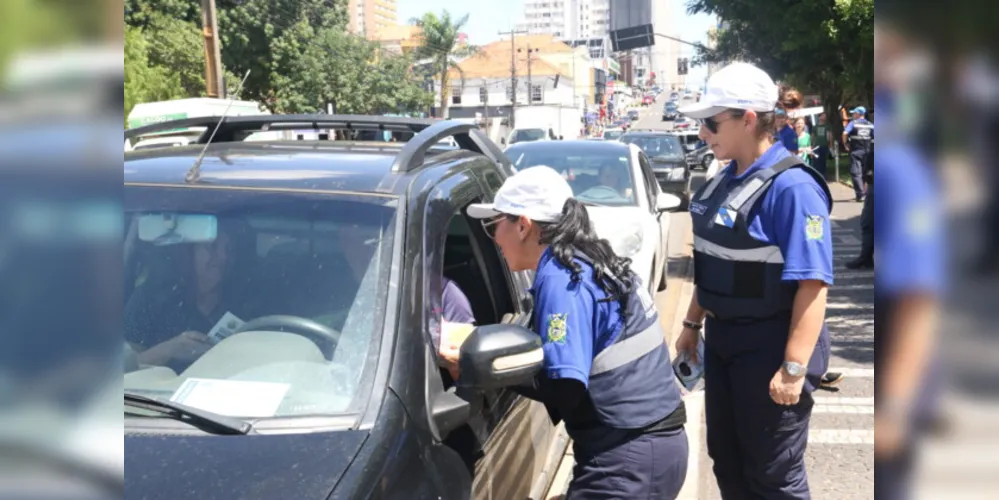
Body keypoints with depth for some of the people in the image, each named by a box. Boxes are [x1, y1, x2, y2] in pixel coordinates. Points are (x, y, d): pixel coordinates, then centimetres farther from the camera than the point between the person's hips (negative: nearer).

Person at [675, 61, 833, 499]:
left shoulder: (791, 186, -19)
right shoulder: (724, 182, 6)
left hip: (770, 348, -8)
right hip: (723, 341, 8)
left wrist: (795, 367, -25)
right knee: (727, 462, 20)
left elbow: (813, 283, -23)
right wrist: (692, 323, 21)